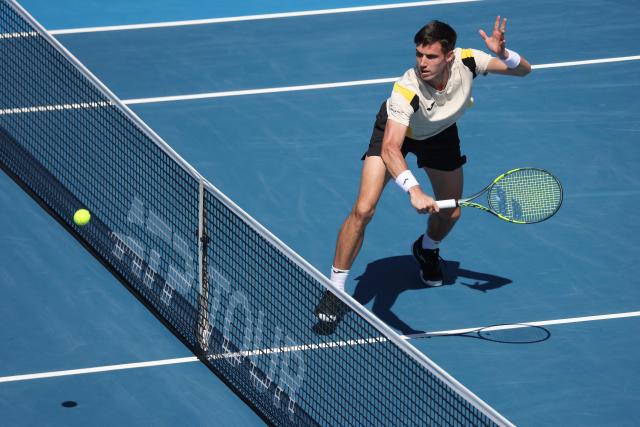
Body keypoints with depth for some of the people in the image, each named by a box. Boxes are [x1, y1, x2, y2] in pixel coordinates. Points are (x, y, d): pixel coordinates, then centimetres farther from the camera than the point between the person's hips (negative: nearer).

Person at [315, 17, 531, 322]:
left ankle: (427, 250, 49)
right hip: (396, 130, -4)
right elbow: (389, 149, -54)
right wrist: (414, 190, -70)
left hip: (440, 133, 4)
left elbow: (523, 70, -19)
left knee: (450, 212, 11)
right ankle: (335, 289, -4)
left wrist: (503, 54, -43)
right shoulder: (406, 90, -44)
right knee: (363, 210, -19)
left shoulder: (466, 62, -32)